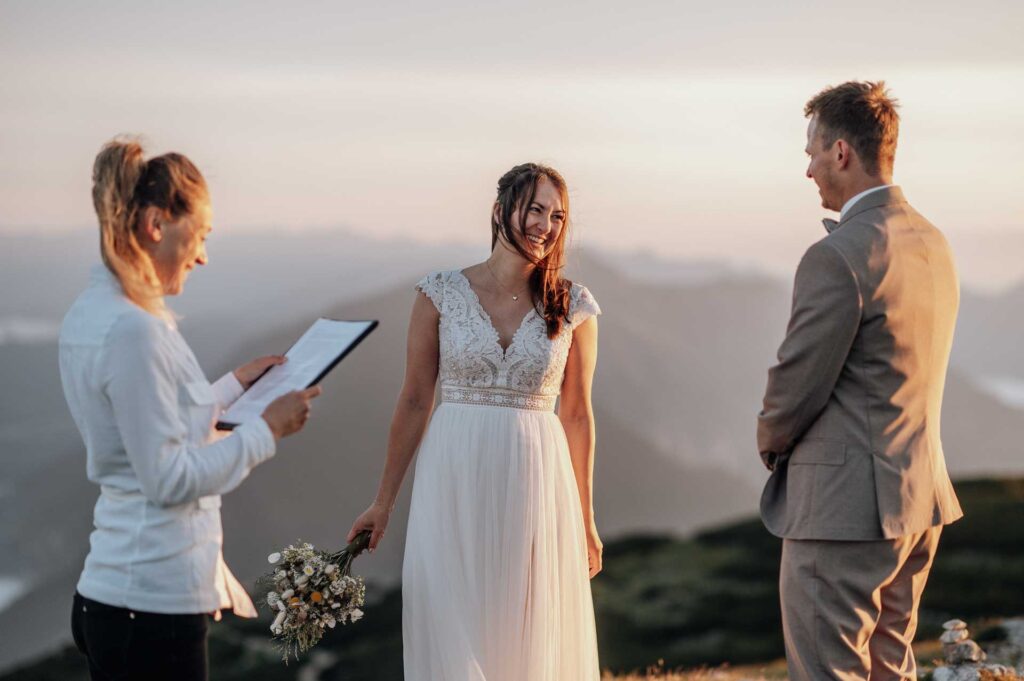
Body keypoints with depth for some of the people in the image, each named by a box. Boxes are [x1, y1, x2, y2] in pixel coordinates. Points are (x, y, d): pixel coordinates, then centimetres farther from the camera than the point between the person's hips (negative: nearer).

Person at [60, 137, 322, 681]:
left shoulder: (89, 315, 11)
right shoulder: (132, 330, -19)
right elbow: (170, 478, -18)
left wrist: (234, 385, 22)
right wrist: (268, 429, -9)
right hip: (153, 599, -10)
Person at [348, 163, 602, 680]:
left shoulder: (573, 307, 2)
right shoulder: (440, 294, -1)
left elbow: (577, 413, 7)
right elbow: (414, 402, 4)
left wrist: (585, 519, 8)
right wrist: (383, 502, 5)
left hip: (535, 488, 1)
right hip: (453, 485, -1)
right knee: (449, 638, 3)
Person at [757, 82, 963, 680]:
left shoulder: (838, 257, -19)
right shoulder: (934, 244, 9)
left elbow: (796, 383, -15)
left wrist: (771, 442, 6)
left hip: (844, 506, -9)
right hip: (921, 495, 9)